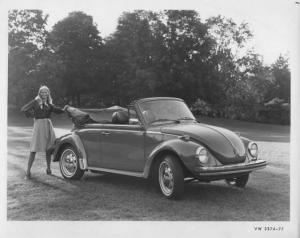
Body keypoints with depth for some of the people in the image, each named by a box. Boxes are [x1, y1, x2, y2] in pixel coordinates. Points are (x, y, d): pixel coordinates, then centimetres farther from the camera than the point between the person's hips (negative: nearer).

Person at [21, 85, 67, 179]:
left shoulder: (49, 103, 12)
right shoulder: (36, 102, 1)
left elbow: (56, 110, -6)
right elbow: (23, 109, -3)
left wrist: (63, 109, -22)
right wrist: (32, 115, -5)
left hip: (48, 125, 4)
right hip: (39, 125, -4)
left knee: (49, 148, 9)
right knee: (34, 149, -5)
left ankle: (48, 168, 24)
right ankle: (28, 171, 0)